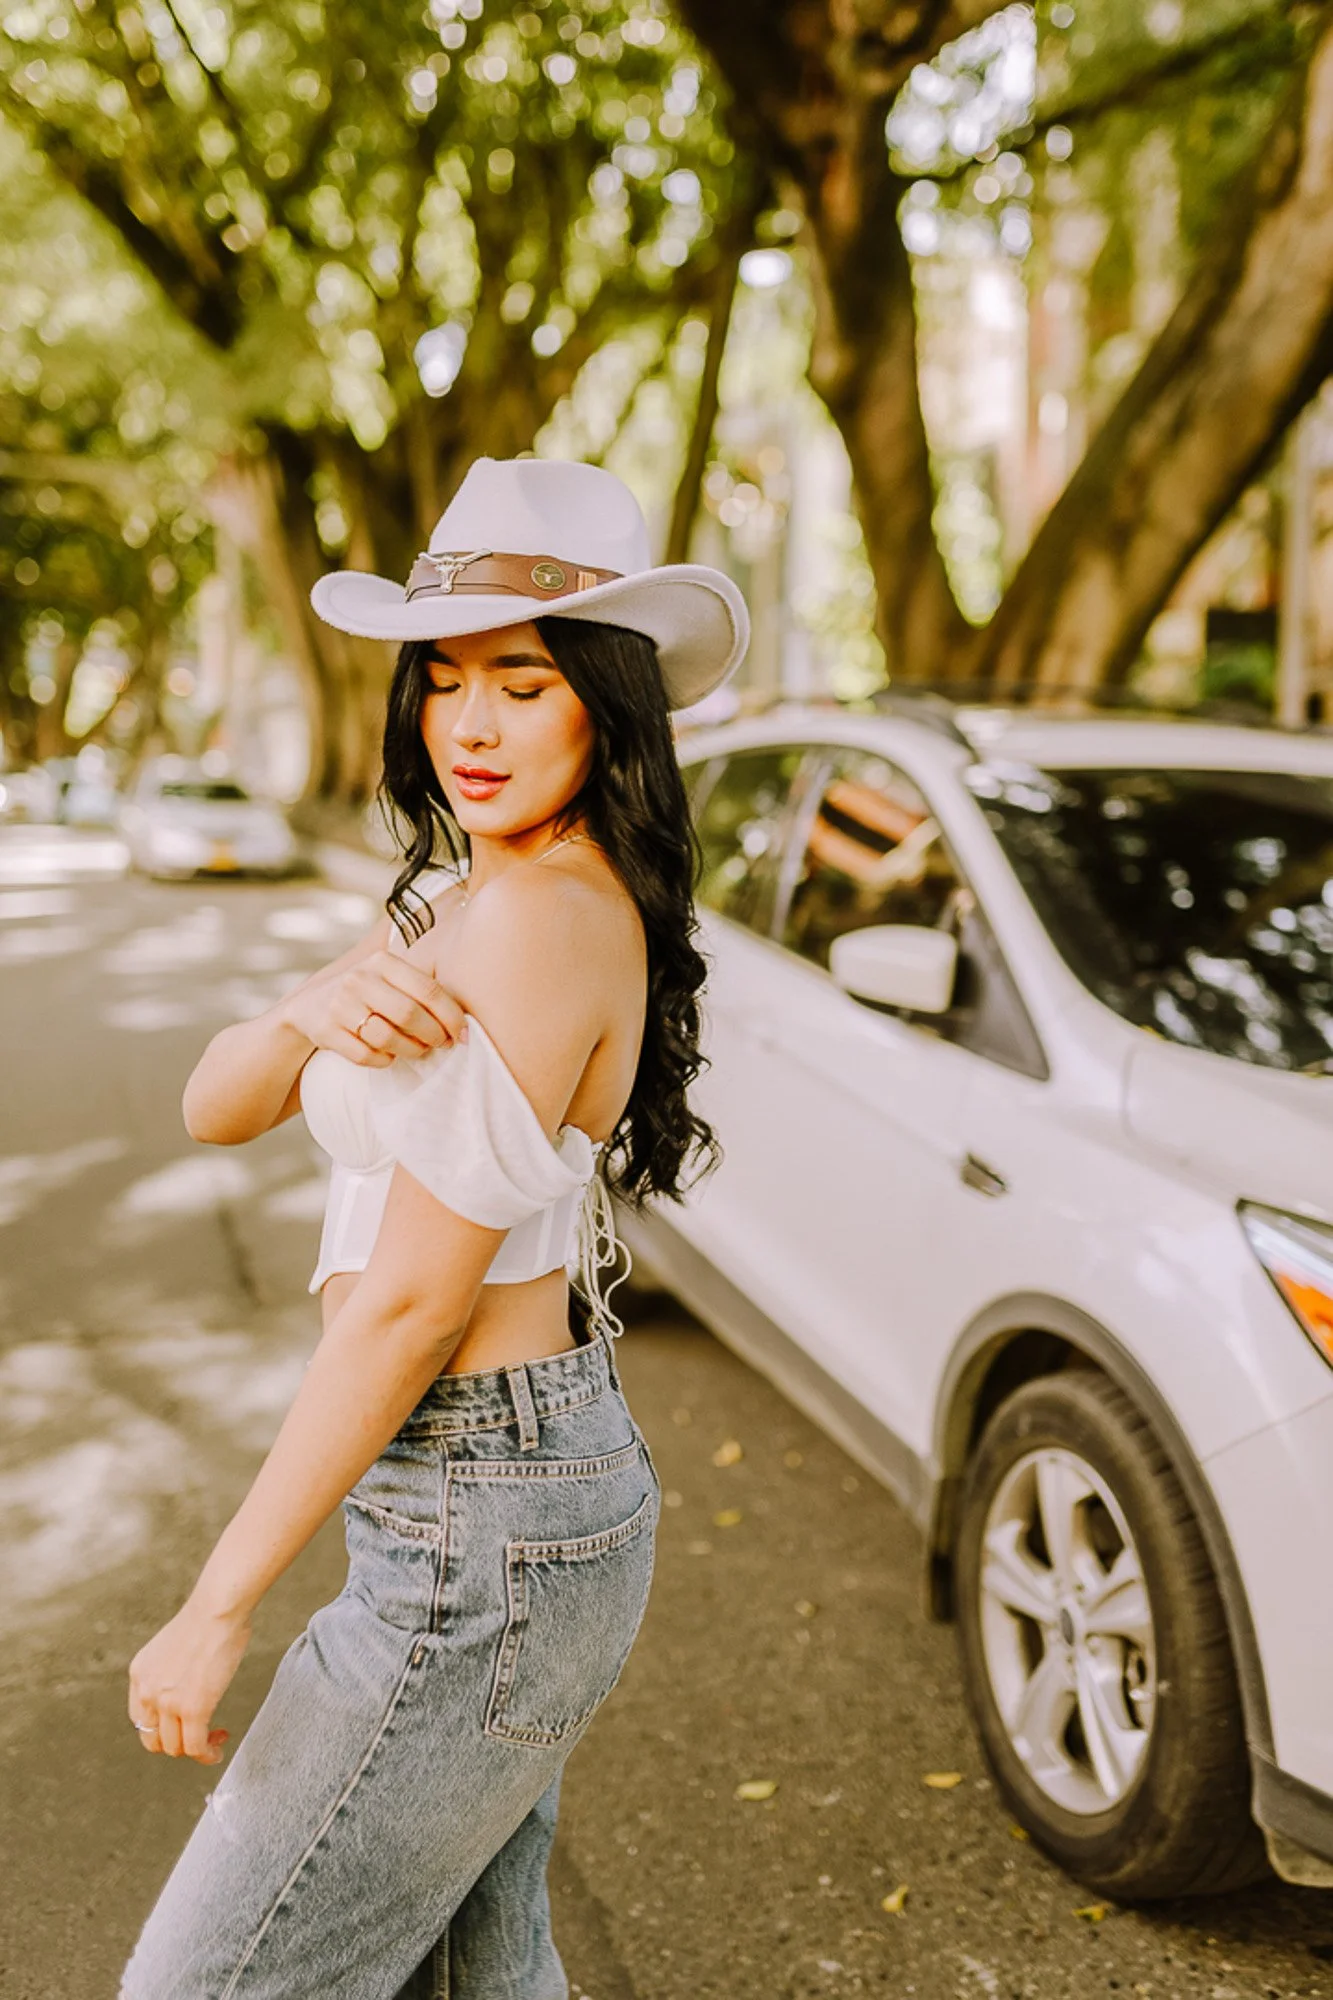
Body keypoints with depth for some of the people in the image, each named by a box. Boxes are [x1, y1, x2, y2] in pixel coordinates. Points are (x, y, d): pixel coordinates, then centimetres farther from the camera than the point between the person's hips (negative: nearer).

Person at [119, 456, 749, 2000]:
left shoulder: (541, 915, -21)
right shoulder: (457, 897, 9)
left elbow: (411, 1303, -21)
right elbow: (215, 1108, 3)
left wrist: (218, 1606, -14)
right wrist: (319, 1011, -20)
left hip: (478, 1533, -9)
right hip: (530, 1486, 9)